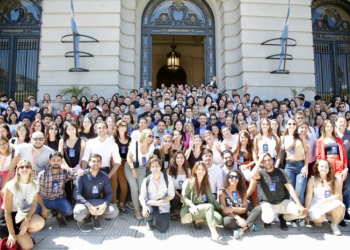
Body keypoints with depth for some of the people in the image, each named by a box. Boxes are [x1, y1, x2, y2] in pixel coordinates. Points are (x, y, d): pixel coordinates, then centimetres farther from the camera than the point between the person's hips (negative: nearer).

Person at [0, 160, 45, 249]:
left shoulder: (34, 185, -5)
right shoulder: (10, 186, -19)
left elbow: (33, 205, 0)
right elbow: (7, 212, -17)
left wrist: (27, 220, -21)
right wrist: (12, 234, -20)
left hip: (23, 215, 5)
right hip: (8, 218, -5)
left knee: (40, 223, -28)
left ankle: (23, 236, 4)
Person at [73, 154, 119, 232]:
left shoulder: (104, 176, -2)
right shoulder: (83, 175, -12)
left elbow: (109, 193, -2)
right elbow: (76, 194, -17)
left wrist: (105, 205, -22)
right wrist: (89, 206, -30)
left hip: (98, 202, 3)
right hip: (84, 202, -3)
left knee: (114, 211, -21)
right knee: (79, 212, -38)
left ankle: (95, 216, 9)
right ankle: (81, 220, 2)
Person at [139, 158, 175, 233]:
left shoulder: (167, 178, -4)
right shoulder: (146, 180, -1)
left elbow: (171, 195, -5)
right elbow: (142, 197, -2)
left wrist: (158, 202, -17)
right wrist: (144, 207, -24)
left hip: (163, 206, 0)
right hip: (150, 205, 0)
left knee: (163, 229, -12)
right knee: (148, 212, -34)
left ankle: (159, 219, 25)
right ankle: (149, 221, 6)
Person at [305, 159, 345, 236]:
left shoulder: (335, 180, 0)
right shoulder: (312, 179, -4)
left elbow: (338, 196, -8)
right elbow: (309, 196, -6)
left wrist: (324, 200, -19)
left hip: (331, 204, 2)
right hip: (316, 205, -2)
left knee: (339, 205, -32)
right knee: (319, 219, -31)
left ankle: (334, 225, -3)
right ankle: (316, 217, 10)